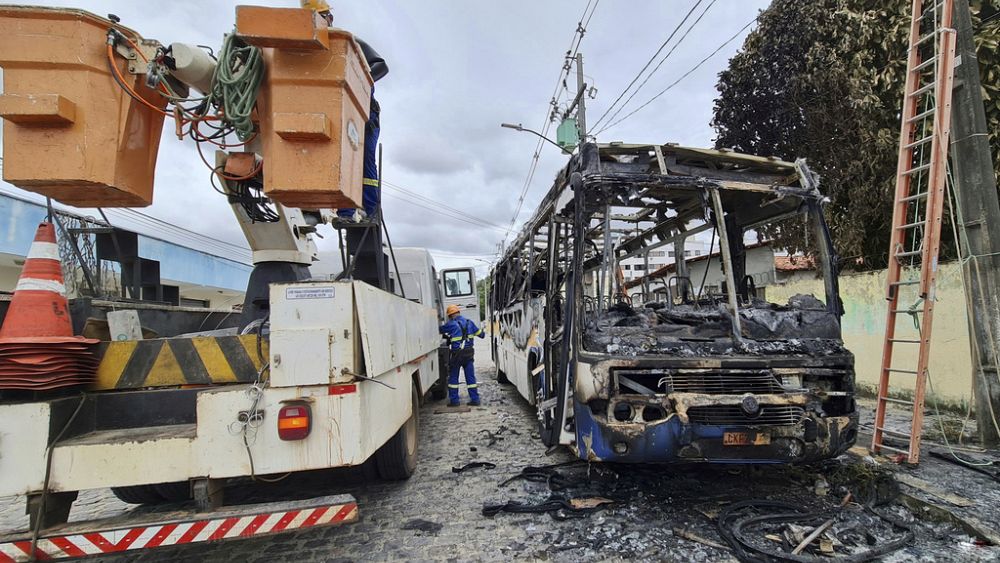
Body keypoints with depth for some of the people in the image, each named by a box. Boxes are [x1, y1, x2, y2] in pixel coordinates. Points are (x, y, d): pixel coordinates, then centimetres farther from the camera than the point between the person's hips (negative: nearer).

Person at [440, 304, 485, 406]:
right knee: (470, 377, 9)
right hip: (469, 353, 5)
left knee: (453, 377, 6)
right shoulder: (469, 322, 8)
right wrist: (483, 333, 40)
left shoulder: (451, 324, -7)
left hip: (457, 354, -5)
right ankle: (475, 399, 9)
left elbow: (440, 330, 5)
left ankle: (454, 400, 6)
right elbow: (479, 333, 17)